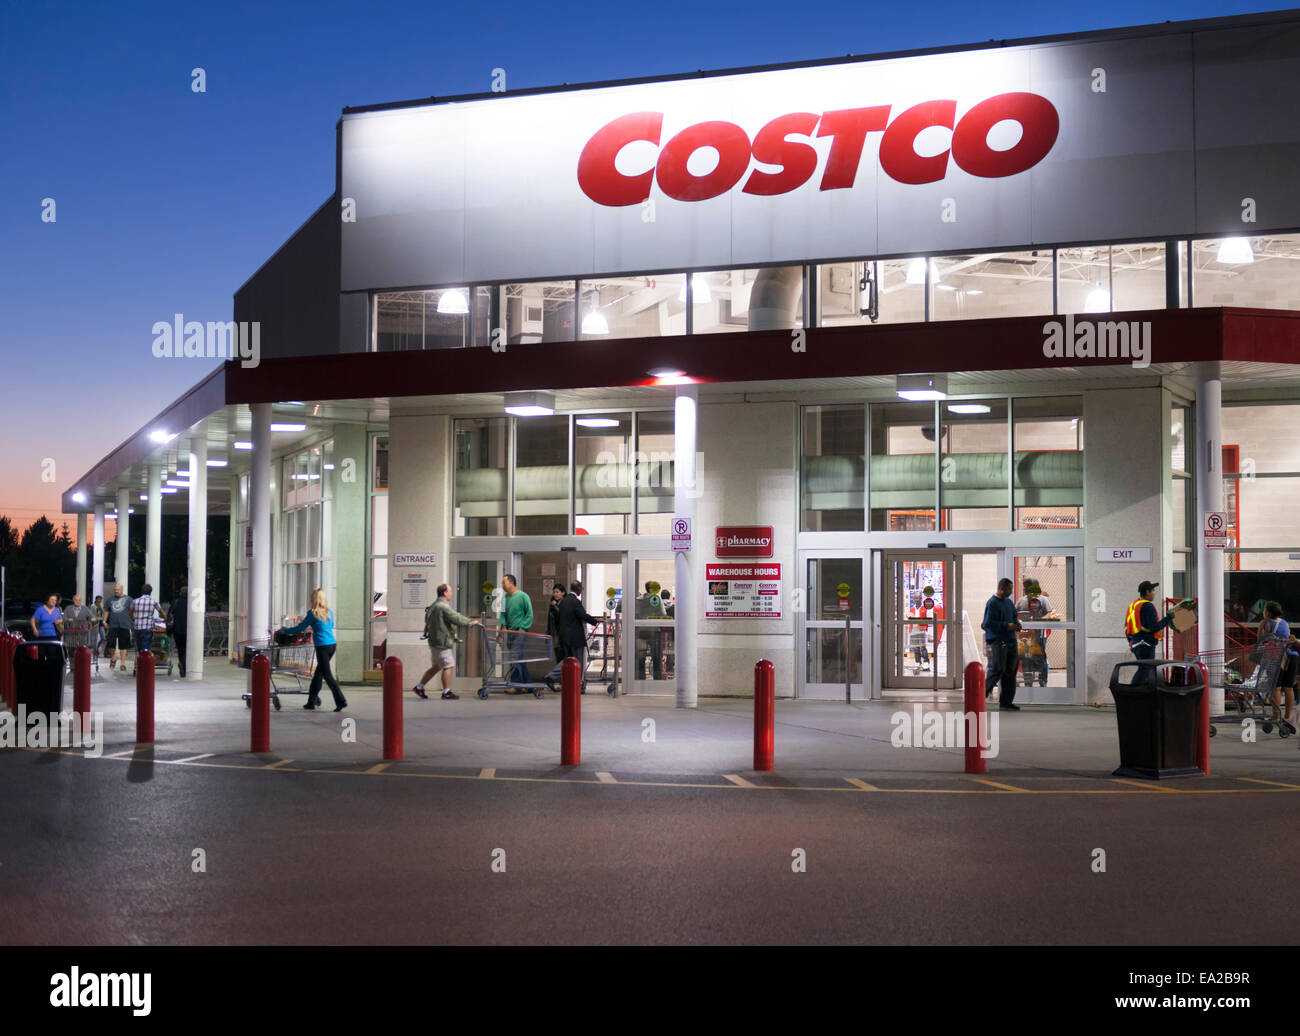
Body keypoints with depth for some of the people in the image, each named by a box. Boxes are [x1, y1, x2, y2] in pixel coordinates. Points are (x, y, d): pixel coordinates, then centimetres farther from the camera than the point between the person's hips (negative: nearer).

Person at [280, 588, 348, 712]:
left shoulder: (312, 613, -8)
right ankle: (312, 701, 24)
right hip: (333, 644, 7)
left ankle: (341, 701, -10)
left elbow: (300, 629, -1)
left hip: (322, 647, -7)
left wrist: (285, 631, 14)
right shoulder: (329, 612, 11)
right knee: (318, 673, 17)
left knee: (327, 675, -3)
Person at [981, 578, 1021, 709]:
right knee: (997, 669, -12)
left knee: (1010, 671, 8)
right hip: (997, 642, -9)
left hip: (1009, 641, 9)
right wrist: (1007, 626, -18)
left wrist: (1016, 624, 6)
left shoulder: (1008, 602, 16)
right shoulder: (992, 603, -11)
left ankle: (1006, 701, 14)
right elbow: (988, 623, -17)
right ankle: (982, 693, 1)